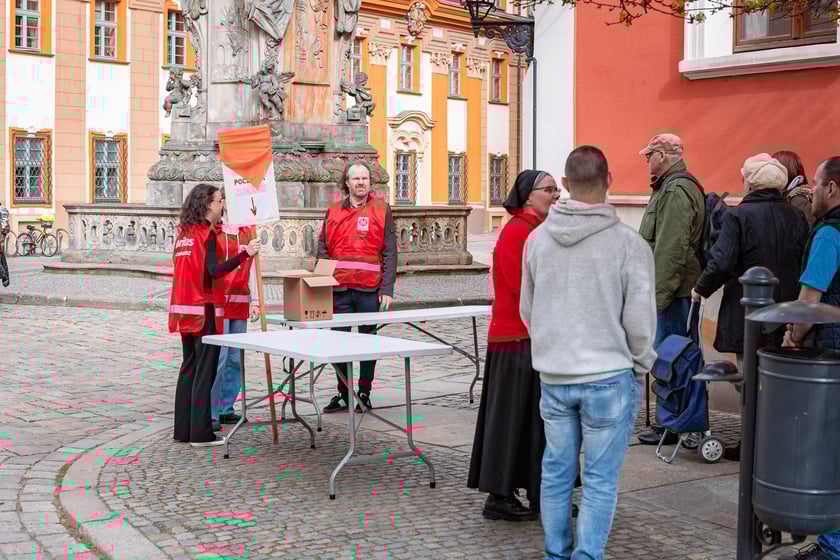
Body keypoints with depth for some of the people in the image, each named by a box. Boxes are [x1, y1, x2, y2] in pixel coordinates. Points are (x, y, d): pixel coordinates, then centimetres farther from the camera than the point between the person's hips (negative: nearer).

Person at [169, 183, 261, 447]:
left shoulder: (183, 232, 13)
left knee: (189, 366, 13)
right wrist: (245, 253, -26)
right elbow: (213, 271, -21)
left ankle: (183, 429, 16)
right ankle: (201, 433, -3)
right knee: (205, 369, -4)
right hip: (204, 309, -8)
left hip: (182, 308, 8)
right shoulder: (207, 232, -10)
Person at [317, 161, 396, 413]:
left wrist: (387, 289, -8)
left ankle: (364, 393, 15)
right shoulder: (333, 212, 11)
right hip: (339, 289, 2)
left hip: (370, 290, -2)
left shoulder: (382, 210, 4)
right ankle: (342, 393, 16)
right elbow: (323, 250, 10)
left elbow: (389, 253, -1)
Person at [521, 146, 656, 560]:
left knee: (556, 471, 16)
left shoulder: (537, 239, 0)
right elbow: (640, 319, -9)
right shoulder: (629, 244, -14)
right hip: (609, 377, -4)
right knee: (600, 479, 5)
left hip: (553, 376, 4)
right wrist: (640, 366, 7)